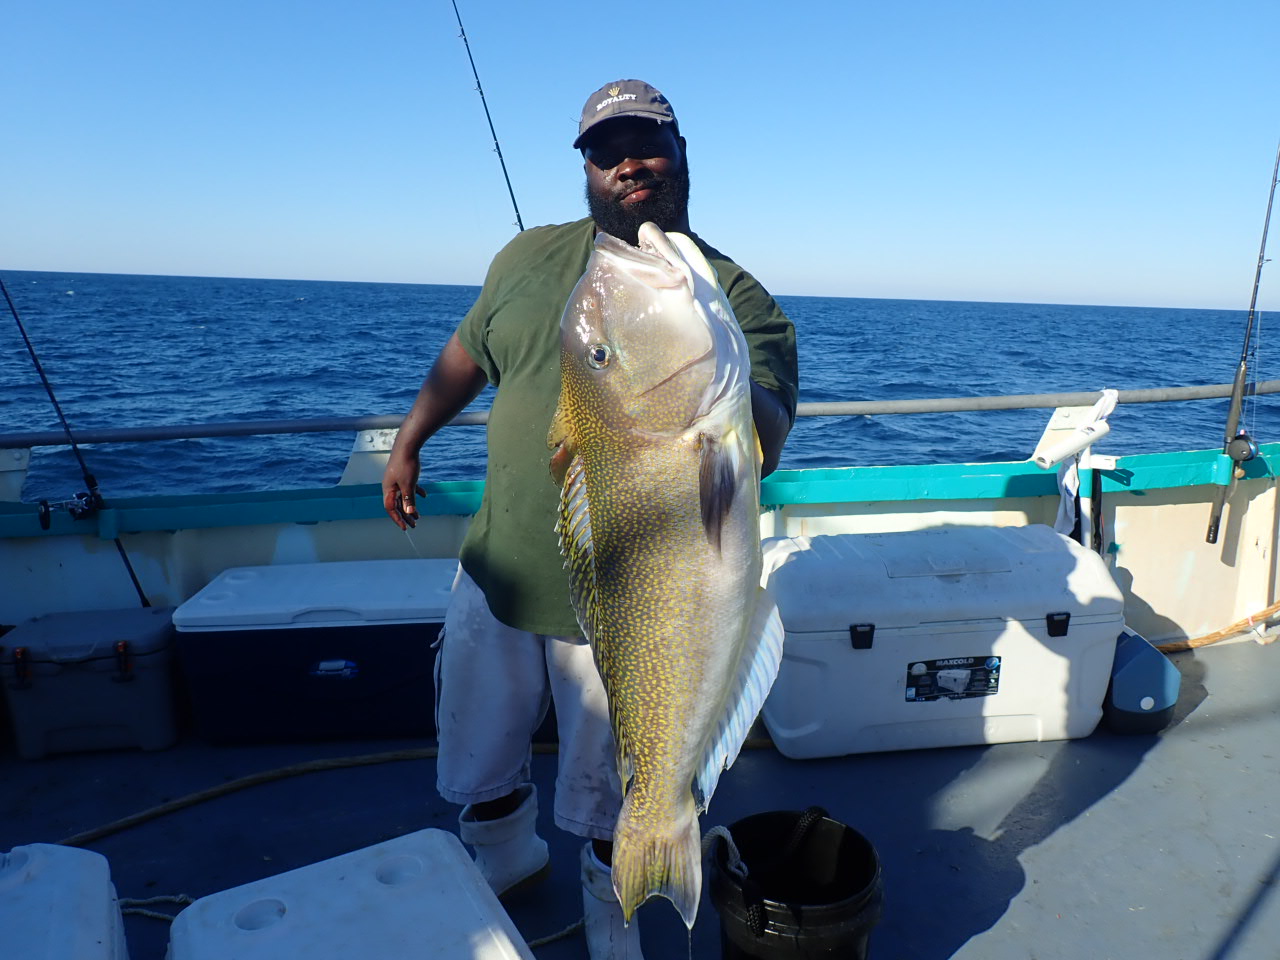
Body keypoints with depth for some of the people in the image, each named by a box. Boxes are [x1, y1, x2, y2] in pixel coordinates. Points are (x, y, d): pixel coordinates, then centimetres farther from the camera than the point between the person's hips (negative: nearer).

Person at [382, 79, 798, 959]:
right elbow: (467, 353, 17)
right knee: (477, 762, 22)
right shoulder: (530, 257, 4)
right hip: (495, 572, 4)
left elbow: (764, 445, -21)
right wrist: (409, 443, 20)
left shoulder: (736, 299, -10)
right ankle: (506, 867, 54)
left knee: (608, 800, 15)